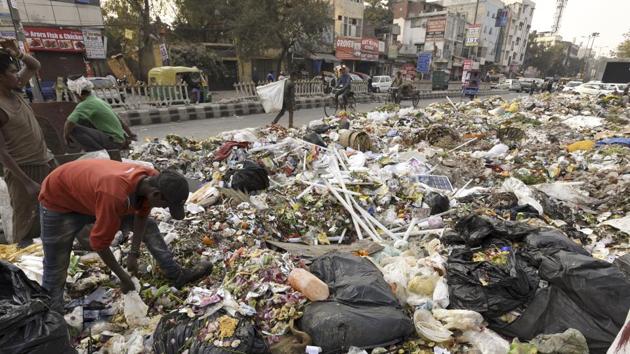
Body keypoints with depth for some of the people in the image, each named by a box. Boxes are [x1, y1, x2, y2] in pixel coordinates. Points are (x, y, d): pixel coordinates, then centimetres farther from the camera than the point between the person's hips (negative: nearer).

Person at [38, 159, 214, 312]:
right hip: (59, 199, -6)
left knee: (148, 226, 2)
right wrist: (123, 277, -19)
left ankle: (177, 275, 8)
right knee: (56, 269, 0)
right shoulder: (116, 196, -44)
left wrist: (134, 252, -8)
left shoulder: (154, 180, -23)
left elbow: (141, 215, -4)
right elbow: (99, 242, -30)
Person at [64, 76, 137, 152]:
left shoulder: (85, 105, -11)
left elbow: (69, 123, -22)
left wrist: (66, 135, -1)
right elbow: (119, 120, 22)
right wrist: (131, 135, 31)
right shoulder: (99, 101, 16)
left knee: (74, 129, -15)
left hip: (112, 140, -9)